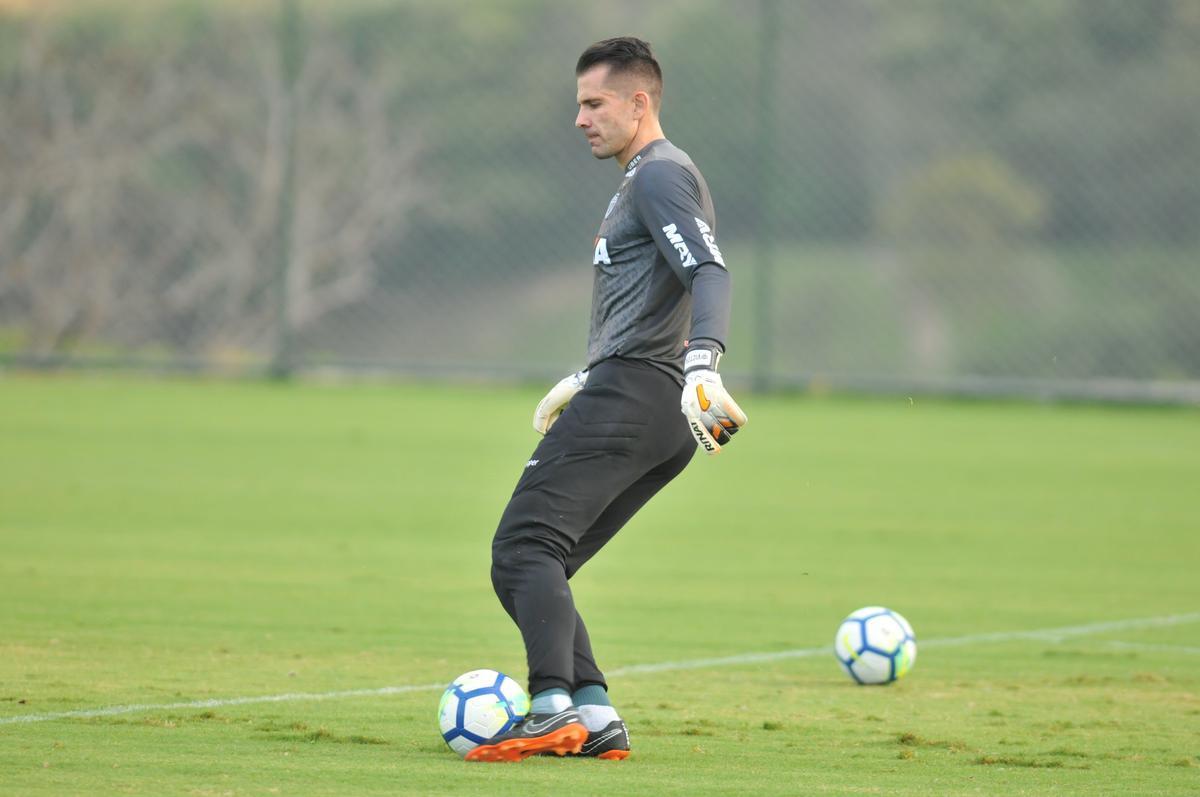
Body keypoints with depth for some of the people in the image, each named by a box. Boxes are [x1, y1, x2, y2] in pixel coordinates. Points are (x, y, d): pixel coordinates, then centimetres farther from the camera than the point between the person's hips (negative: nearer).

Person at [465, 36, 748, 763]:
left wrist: (702, 368, -36)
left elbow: (710, 273, -22)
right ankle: (595, 717, -4)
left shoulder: (661, 174, -7)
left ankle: (555, 710, -29)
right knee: (539, 566, 8)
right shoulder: (640, 180, 26)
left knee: (525, 546, -17)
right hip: (655, 412, 10)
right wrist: (587, 380, 37)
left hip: (630, 398, -10)